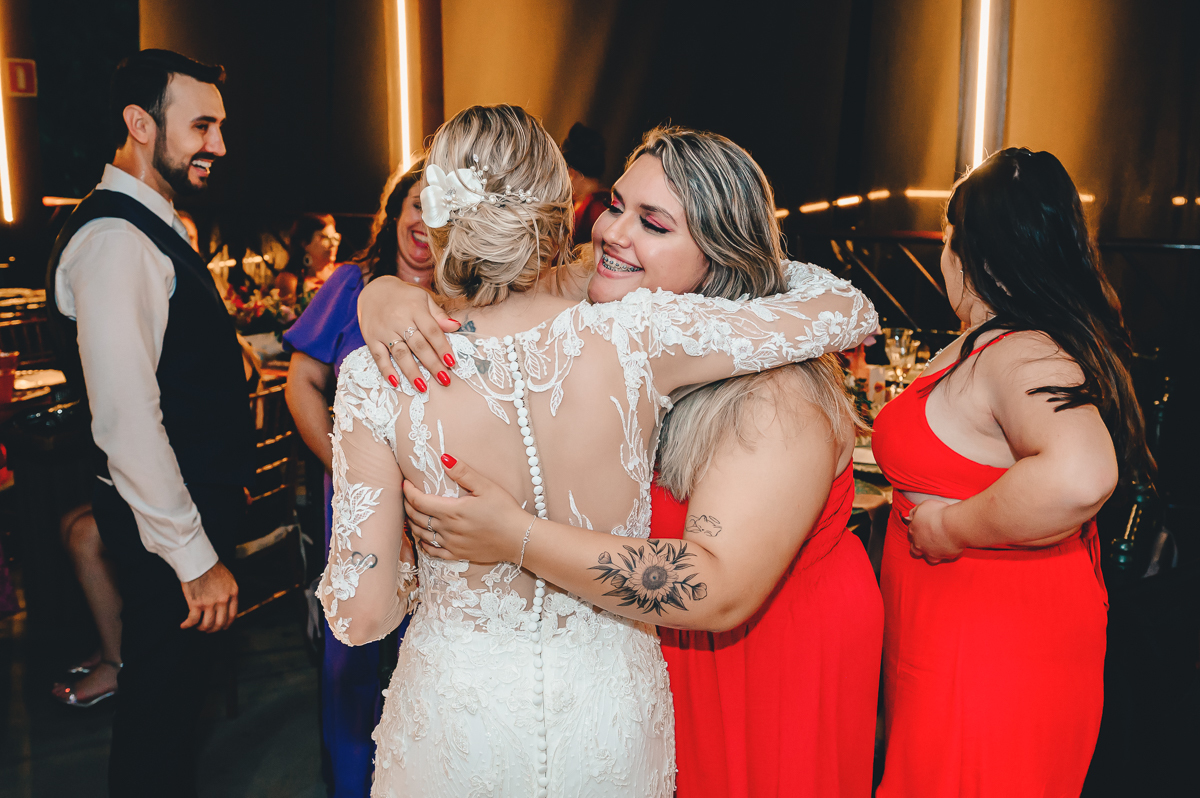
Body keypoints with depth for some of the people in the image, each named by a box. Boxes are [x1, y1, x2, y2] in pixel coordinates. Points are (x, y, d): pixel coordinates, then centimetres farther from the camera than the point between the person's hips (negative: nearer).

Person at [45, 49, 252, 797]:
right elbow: (127, 422, -27)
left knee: (181, 690, 23)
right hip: (166, 527, -10)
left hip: (200, 502, 10)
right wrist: (196, 557, -22)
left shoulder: (162, 228, 11)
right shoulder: (114, 242, -22)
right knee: (160, 703, 8)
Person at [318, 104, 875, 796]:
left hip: (456, 720, 0)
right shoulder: (636, 337, -21)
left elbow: (361, 615, -15)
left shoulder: (377, 379, -20)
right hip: (614, 717, 1)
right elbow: (851, 313, -10)